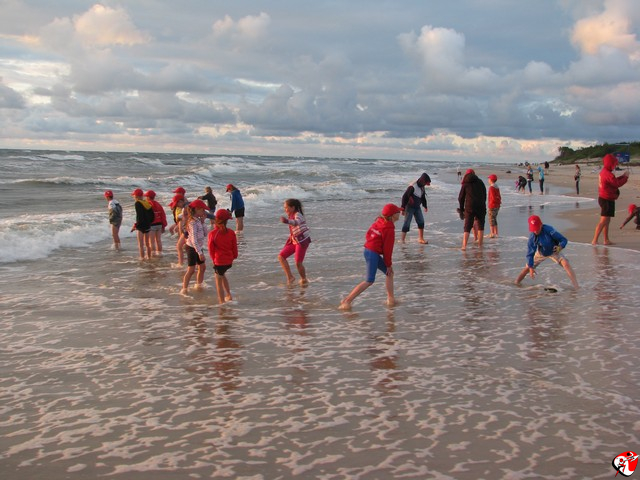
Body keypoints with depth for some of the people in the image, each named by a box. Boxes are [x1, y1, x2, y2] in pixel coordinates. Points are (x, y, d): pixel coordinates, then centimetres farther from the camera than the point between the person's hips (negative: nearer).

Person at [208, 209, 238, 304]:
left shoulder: (212, 234, -15)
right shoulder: (231, 232, -7)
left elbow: (211, 249, -3)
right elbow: (234, 247, 3)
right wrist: (234, 257, 21)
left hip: (219, 261, -4)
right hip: (229, 260, 4)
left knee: (218, 280, 12)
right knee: (222, 275, 30)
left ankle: (222, 302, 15)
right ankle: (229, 295, 31)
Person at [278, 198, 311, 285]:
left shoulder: (297, 215, -19)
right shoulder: (290, 216, 9)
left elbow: (296, 222, -44)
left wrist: (287, 221, -63)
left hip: (302, 240, -9)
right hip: (294, 241, 9)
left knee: (298, 263, -14)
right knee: (281, 256, -1)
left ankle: (304, 280, 10)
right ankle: (290, 277, 3)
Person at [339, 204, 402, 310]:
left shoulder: (379, 222, 10)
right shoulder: (389, 229, -14)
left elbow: (369, 234, 16)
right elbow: (387, 248, -12)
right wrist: (389, 264, -2)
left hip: (368, 250, 10)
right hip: (373, 254, -10)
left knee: (389, 273, 18)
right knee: (369, 281, -9)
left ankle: (391, 299, 22)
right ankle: (347, 301, -10)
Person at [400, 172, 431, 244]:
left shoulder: (422, 187, 4)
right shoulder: (412, 187, -24)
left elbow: (423, 197, 20)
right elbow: (405, 197, -23)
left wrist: (425, 206, 25)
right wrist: (403, 208, -23)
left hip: (417, 207, 8)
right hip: (409, 207, -8)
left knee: (421, 222, 8)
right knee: (407, 223, -7)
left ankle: (421, 239, 16)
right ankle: (402, 239, -1)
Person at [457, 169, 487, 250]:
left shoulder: (465, 184, 7)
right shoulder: (480, 182, 12)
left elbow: (461, 198, 8)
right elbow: (485, 195, 15)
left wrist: (461, 209, 17)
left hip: (470, 208, -1)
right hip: (481, 207, 2)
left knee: (467, 227, -1)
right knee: (481, 226, 15)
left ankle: (464, 246, -15)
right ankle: (480, 244, 15)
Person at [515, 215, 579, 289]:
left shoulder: (549, 230, -34)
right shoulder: (532, 236, -26)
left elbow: (564, 240, -28)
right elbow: (530, 253, -19)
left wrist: (560, 247, -49)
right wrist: (531, 268, -23)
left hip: (554, 251, -2)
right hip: (541, 253, 2)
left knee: (565, 263, -24)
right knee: (527, 267, 3)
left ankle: (576, 287, -24)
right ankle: (516, 282, 28)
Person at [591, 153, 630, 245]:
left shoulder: (603, 172, 11)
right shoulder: (608, 174, -20)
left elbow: (614, 182, 18)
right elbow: (617, 184, -19)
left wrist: (622, 176, 11)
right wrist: (626, 177, -7)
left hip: (603, 199, 11)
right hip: (607, 200, -11)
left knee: (607, 221, 16)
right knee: (603, 221, -10)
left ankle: (606, 240, 22)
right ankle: (594, 240, -13)